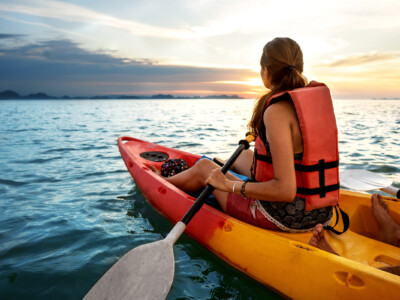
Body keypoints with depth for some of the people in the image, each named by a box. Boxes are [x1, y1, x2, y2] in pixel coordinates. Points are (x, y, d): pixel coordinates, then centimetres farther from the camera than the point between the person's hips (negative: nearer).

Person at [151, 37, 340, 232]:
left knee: (204, 168, 14)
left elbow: (285, 190, -29)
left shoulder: (277, 110, -24)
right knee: (245, 156, 30)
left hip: (283, 216, -7)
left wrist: (229, 185, -19)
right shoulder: (319, 98, 1)